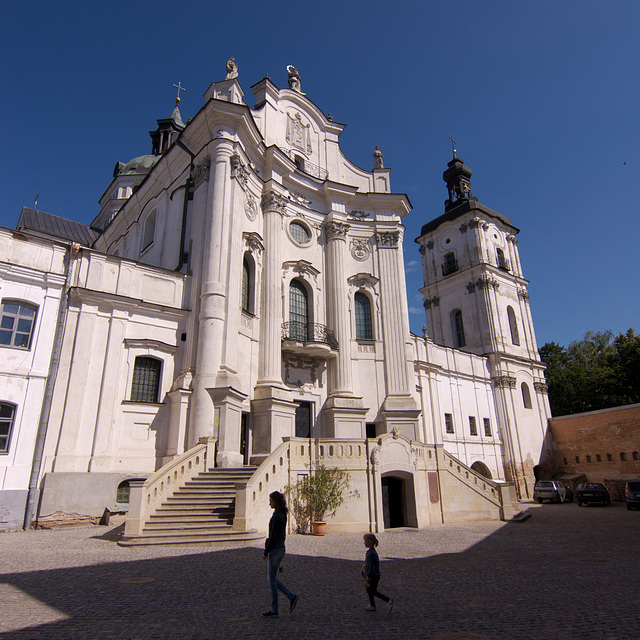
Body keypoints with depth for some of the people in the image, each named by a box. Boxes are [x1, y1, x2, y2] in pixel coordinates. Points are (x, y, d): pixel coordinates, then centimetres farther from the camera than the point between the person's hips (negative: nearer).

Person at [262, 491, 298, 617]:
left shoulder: (276, 516, -20)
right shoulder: (282, 515, 9)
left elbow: (273, 536, -20)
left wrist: (266, 552, -12)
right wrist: (268, 541, 14)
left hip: (275, 550, -9)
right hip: (280, 548, 9)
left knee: (272, 580, 3)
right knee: (271, 579, 17)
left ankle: (274, 611, 14)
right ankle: (291, 597, 16)